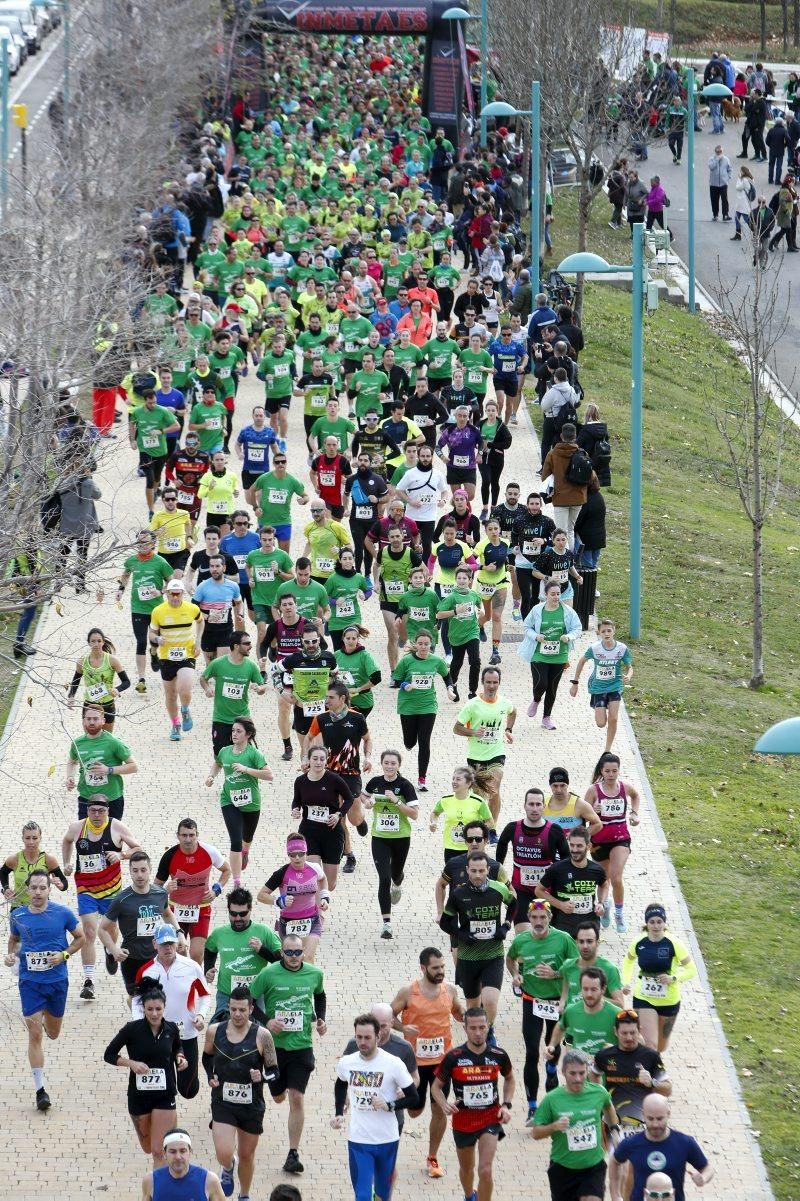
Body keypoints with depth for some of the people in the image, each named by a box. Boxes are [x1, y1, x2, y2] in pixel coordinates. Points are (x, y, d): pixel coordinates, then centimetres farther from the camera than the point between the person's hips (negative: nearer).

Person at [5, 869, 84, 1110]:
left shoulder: (62, 914, -8)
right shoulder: (17, 916, -3)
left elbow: (80, 937, 5)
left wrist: (64, 954, -11)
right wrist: (11, 955, -5)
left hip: (57, 980, 0)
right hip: (30, 982, 0)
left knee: (53, 1034, 17)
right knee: (35, 1035, -8)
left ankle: (45, 1021, 56)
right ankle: (40, 1089, -3)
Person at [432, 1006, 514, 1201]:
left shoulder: (498, 1055, -9)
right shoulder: (454, 1057, -13)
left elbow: (509, 1079, 12)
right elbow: (437, 1086, -1)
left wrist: (506, 1105, -2)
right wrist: (444, 1105, -21)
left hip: (491, 1118, -1)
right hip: (463, 1120, 1)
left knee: (485, 1170, -15)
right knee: (467, 1168, 21)